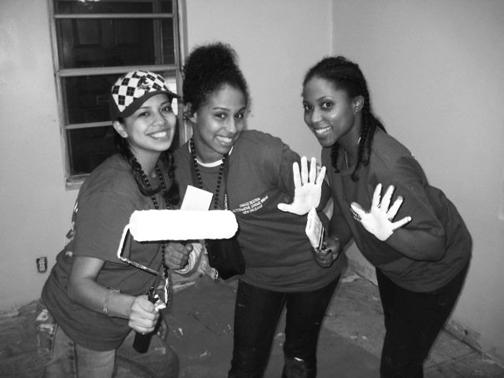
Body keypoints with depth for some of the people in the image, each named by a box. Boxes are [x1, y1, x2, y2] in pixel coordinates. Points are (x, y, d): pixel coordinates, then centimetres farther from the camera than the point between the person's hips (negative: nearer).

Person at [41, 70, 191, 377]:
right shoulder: (114, 192, -32)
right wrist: (126, 306, -47)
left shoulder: (162, 168, -7)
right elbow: (79, 283, -30)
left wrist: (166, 253, -9)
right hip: (88, 316, -7)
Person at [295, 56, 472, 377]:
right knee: (395, 332, 31)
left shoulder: (388, 167, -41)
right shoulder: (334, 148, -16)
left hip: (433, 268, -7)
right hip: (390, 264, 8)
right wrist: (335, 240, -15)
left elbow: (434, 243, -34)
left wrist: (387, 232, -51)